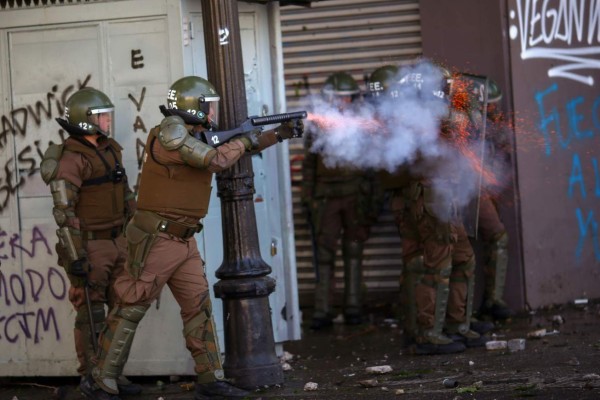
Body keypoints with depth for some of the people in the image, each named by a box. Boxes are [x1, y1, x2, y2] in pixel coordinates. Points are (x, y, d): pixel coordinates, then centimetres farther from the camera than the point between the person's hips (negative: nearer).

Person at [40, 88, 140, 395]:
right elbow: (63, 212, -19)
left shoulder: (109, 150, 10)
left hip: (116, 243, 8)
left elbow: (125, 196, 19)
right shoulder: (72, 160, -16)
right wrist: (75, 257, -22)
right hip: (89, 246, -8)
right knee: (91, 315, -2)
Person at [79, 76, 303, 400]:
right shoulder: (170, 132, -16)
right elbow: (216, 160, -23)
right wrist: (244, 141, -5)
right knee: (131, 309, -4)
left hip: (183, 241, 9)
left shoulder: (193, 136, 11)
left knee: (199, 306, 7)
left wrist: (280, 134, 15)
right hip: (156, 240, -9)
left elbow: (239, 149, 19)